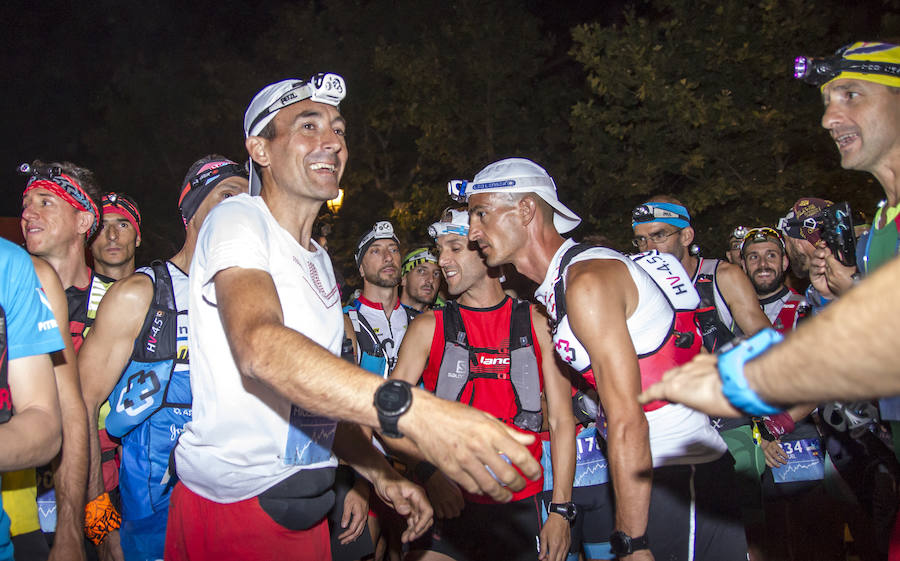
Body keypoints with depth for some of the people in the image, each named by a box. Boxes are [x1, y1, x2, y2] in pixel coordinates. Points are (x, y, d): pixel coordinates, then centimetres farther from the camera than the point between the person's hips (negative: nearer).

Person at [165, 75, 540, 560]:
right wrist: (411, 410, -45)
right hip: (229, 507, -8)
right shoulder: (237, 221, -13)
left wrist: (381, 474, 5)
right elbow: (259, 345, -33)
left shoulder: (319, 260, 15)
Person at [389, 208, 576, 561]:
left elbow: (561, 420, 2)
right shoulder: (428, 327, 3)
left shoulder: (538, 324, 4)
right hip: (447, 503, 0)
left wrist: (561, 510, -4)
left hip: (521, 506, 1)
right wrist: (428, 473, -16)